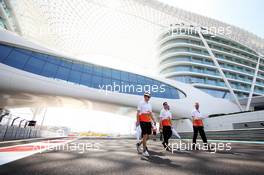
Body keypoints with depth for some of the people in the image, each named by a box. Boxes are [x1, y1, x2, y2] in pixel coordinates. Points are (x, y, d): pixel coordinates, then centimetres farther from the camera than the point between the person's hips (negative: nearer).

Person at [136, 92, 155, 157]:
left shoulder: (149, 104, 15)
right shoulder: (141, 103, -5)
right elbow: (138, 112, -8)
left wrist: (153, 120, 10)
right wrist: (137, 120, -15)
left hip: (148, 121, 7)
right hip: (143, 121, -7)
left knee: (148, 136, 10)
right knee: (145, 135, -5)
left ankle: (139, 144, 32)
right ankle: (144, 151, 8)